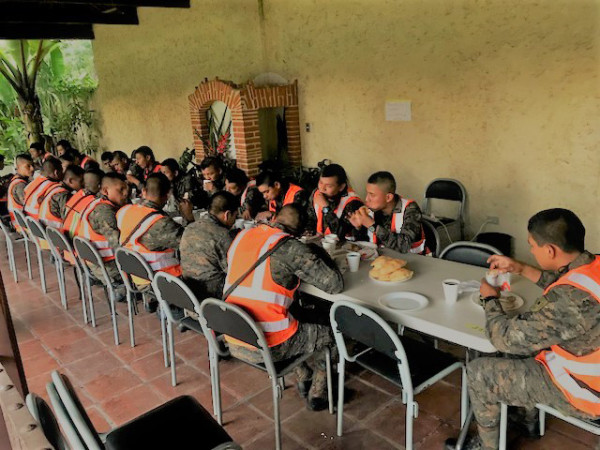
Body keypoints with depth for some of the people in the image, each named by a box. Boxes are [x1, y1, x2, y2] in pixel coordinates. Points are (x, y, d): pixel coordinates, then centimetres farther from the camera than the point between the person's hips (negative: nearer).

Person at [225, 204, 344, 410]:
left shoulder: (241, 236, 3)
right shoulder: (292, 248, -16)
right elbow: (335, 284, -14)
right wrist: (318, 254, 4)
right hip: (267, 347, -7)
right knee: (330, 330, 17)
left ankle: (303, 378, 37)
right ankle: (317, 392, 32)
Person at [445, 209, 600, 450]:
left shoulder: (569, 299, -36)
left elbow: (506, 338, -25)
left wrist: (490, 299, -8)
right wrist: (520, 268, 9)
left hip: (581, 391, -8)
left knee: (478, 372, -1)